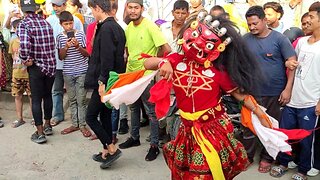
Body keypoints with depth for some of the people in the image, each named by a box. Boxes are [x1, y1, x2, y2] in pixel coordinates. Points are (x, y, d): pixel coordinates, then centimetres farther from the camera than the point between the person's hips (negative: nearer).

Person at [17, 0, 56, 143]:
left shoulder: (23, 24, -11)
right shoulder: (46, 22, 5)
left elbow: (24, 45, -26)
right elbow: (52, 44, 1)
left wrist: (25, 60, -12)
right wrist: (48, 59, 6)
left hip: (36, 67, -5)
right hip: (51, 65, 5)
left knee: (36, 99, 4)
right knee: (47, 95, 19)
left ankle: (40, 133, 8)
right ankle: (47, 126, 32)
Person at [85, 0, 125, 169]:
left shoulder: (106, 27, -17)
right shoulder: (115, 26, 12)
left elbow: (107, 58, -23)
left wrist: (102, 82, -20)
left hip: (105, 82, -9)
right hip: (111, 81, 9)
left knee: (90, 116, 1)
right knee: (105, 115, 15)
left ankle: (112, 149, 5)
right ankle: (106, 151, 25)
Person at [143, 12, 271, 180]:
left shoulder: (218, 70, -11)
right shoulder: (177, 60, -3)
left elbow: (239, 93, -5)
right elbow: (147, 64, -3)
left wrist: (260, 115, -7)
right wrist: (162, 62, -24)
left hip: (215, 128, -3)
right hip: (189, 129, 4)